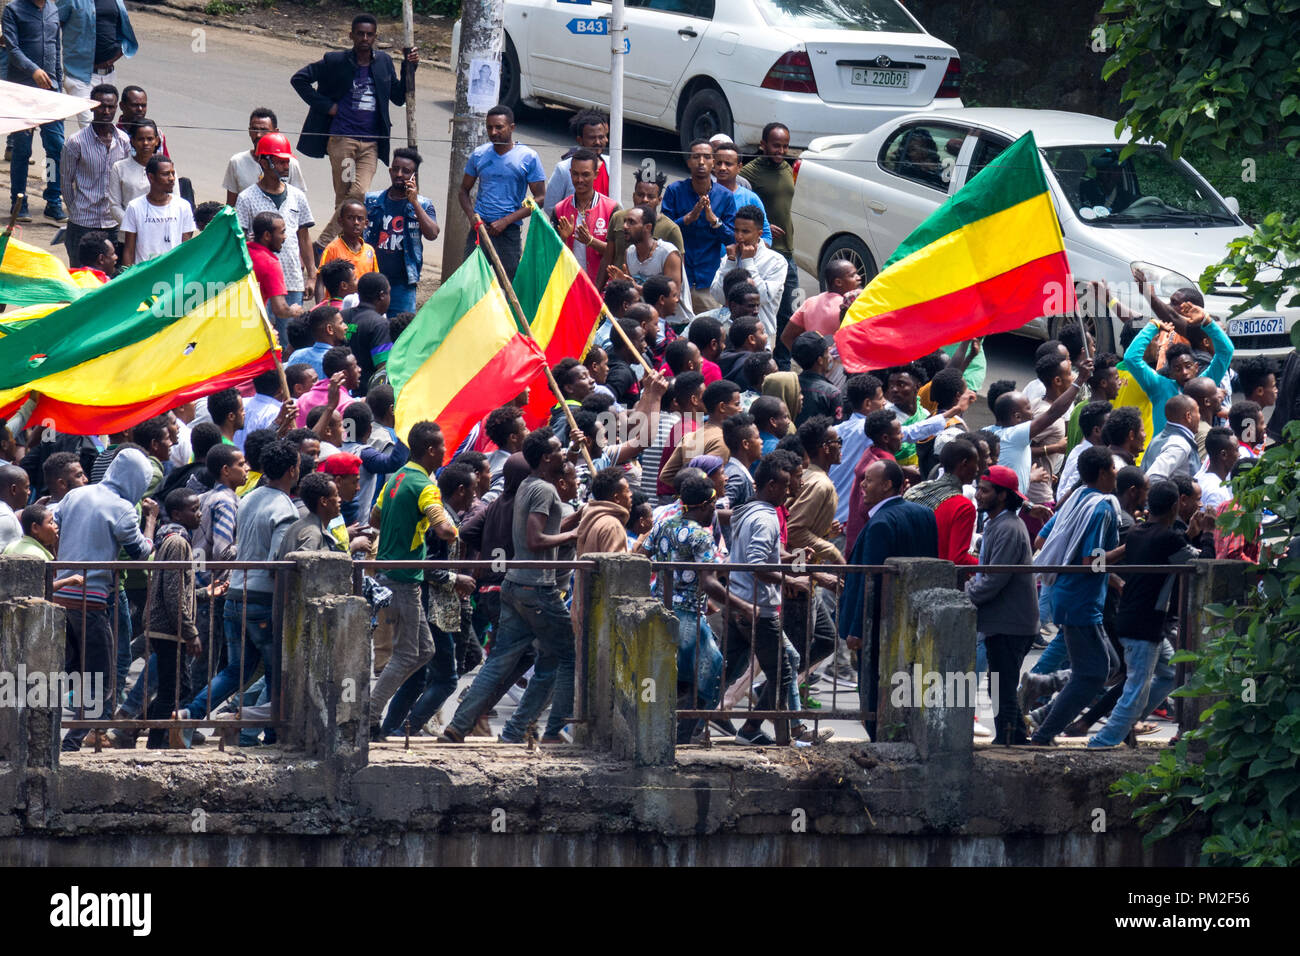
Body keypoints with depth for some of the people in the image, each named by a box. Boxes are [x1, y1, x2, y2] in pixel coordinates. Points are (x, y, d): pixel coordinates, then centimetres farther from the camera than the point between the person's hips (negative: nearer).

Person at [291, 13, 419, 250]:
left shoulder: (383, 62, 11)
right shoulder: (335, 61, 0)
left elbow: (399, 97, 17)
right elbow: (299, 79, 4)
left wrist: (409, 68, 4)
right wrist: (325, 106, -3)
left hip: (371, 143, 2)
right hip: (342, 139, -2)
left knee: (359, 193, -13)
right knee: (343, 194, -2)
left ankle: (324, 243, -7)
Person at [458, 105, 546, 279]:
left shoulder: (528, 157, -2)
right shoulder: (479, 155, 8)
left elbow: (540, 198, -2)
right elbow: (464, 190, 18)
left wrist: (505, 221, -10)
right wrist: (471, 216, -3)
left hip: (509, 231, -3)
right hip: (480, 226, 3)